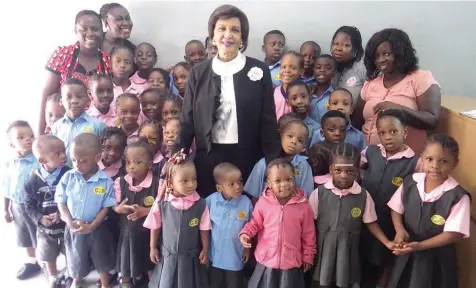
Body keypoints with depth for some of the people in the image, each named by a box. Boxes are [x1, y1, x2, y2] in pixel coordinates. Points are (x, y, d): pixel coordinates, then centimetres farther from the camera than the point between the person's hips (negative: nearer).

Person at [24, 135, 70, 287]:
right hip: (45, 229, 2)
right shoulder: (34, 180, -10)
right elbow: (30, 205, -2)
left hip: (67, 226, -2)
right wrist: (40, 218, -17)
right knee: (49, 258, 22)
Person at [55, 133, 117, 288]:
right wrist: (71, 222, -16)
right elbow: (61, 202, -4)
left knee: (102, 260, 17)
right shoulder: (68, 177, -10)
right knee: (76, 259, 25)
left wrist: (91, 226, -20)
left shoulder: (106, 181, -17)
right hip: (73, 228, 3)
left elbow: (106, 207, -13)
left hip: (97, 229, -2)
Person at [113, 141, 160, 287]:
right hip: (127, 231, 3)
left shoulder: (157, 183, -19)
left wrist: (145, 211, -26)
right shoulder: (121, 182, -7)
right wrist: (118, 208, -20)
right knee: (125, 264, 22)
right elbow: (114, 204, 1)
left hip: (149, 232, -3)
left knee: (150, 265, 17)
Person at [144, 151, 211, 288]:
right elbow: (155, 227, -1)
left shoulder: (200, 204, -15)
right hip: (168, 255, 0)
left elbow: (204, 229, -5)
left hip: (191, 257, 0)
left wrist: (205, 249, 1)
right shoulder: (161, 203, -13)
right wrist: (153, 248, 6)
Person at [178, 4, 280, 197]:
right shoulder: (198, 72, 5)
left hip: (247, 157, -1)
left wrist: (273, 162, -4)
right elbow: (188, 119, 6)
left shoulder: (258, 70, 1)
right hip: (208, 157, 1)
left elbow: (268, 120, 0)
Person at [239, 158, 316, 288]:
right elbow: (255, 223, 4)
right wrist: (245, 233, -14)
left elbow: (308, 235, -2)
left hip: (292, 263, 0)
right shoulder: (263, 202, -11)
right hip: (266, 261, 1)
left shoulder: (303, 205, -11)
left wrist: (308, 257, 4)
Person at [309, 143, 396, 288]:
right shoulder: (319, 193, -10)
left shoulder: (364, 196, -8)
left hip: (348, 250, 0)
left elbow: (371, 223, 2)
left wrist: (387, 243, -7)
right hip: (323, 249, 0)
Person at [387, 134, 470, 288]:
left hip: (436, 257, -3)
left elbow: (454, 233, -19)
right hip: (406, 253, 4)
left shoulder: (458, 196, -20)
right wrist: (400, 230, -16)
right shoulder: (410, 182, -8)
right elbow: (396, 209, 3)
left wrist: (420, 245, -25)